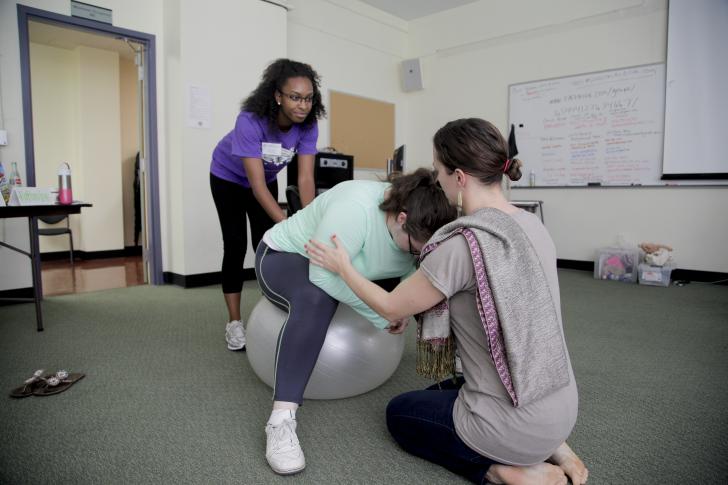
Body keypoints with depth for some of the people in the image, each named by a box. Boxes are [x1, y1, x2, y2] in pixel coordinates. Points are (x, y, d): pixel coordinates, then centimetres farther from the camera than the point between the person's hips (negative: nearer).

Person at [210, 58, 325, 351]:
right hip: (229, 177, -4)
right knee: (236, 245, -6)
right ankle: (234, 323, 3)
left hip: (267, 178, 4)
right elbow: (256, 183, -42)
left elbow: (305, 178, -29)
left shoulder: (307, 125, -26)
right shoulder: (250, 121, -40)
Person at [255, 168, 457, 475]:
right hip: (283, 257, -6)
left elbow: (413, 272, -9)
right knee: (316, 299, -40)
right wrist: (381, 313, -33)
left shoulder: (415, 223, -16)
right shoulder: (355, 208, -39)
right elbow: (324, 275, -40)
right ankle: (281, 419, -37)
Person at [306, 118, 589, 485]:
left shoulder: (463, 244, -26)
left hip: (517, 422, -7)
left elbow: (391, 307, -10)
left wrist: (342, 267, 5)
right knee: (438, 395, 33)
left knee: (400, 413, 21)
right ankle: (546, 448, 17)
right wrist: (413, 308, 20)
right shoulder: (532, 225, -1)